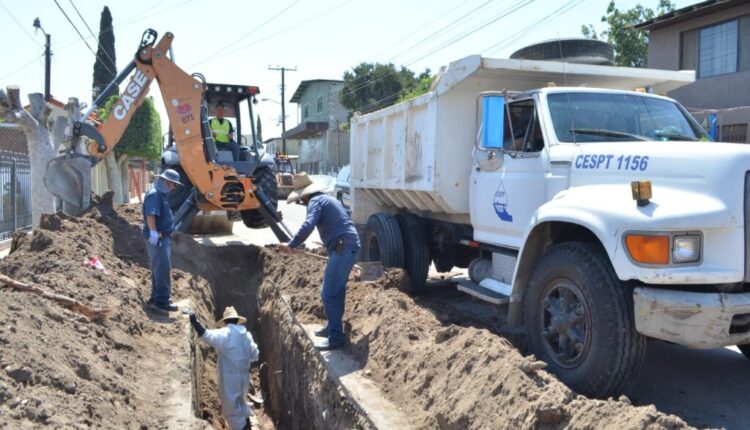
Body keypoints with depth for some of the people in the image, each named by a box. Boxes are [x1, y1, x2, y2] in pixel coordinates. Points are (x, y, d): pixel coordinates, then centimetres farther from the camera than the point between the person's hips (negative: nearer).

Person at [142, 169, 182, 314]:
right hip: (157, 238, -11)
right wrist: (153, 231, -43)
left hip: (164, 237, 11)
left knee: (160, 269, 17)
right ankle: (161, 301, -10)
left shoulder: (161, 194, 17)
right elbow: (150, 215, -31)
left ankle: (156, 299, 26)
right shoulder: (154, 195, -16)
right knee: (162, 269, -11)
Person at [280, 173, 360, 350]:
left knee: (329, 294, -8)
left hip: (343, 248, -10)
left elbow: (308, 226, -23)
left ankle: (336, 338, -6)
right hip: (349, 246, 10)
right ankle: (332, 327, 35)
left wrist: (291, 245, -17)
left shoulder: (316, 201, -6)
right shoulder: (327, 199, 24)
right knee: (336, 290, 22)